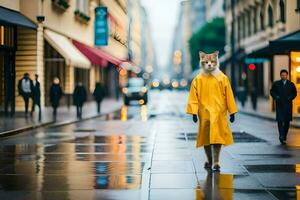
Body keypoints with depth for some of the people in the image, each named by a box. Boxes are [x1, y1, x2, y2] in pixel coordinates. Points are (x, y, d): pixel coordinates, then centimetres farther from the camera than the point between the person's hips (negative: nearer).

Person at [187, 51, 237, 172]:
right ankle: (210, 161, 28)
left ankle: (215, 163, -9)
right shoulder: (198, 79, 3)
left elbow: (228, 95, 3)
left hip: (218, 113, -2)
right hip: (204, 113, 2)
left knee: (217, 138, -10)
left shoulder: (222, 78, 2)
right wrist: (194, 112, -8)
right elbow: (193, 97, 1)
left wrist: (232, 112, 2)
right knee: (206, 138, 10)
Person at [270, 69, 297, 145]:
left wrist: (290, 98, -7)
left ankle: (284, 136, 16)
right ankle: (281, 136, -19)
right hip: (279, 104, -2)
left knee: (287, 121, 5)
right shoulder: (276, 84, 7)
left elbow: (294, 93, 10)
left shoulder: (291, 84, 8)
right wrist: (275, 97, -7)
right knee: (280, 120, -14)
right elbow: (272, 91, 10)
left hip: (288, 104, 2)